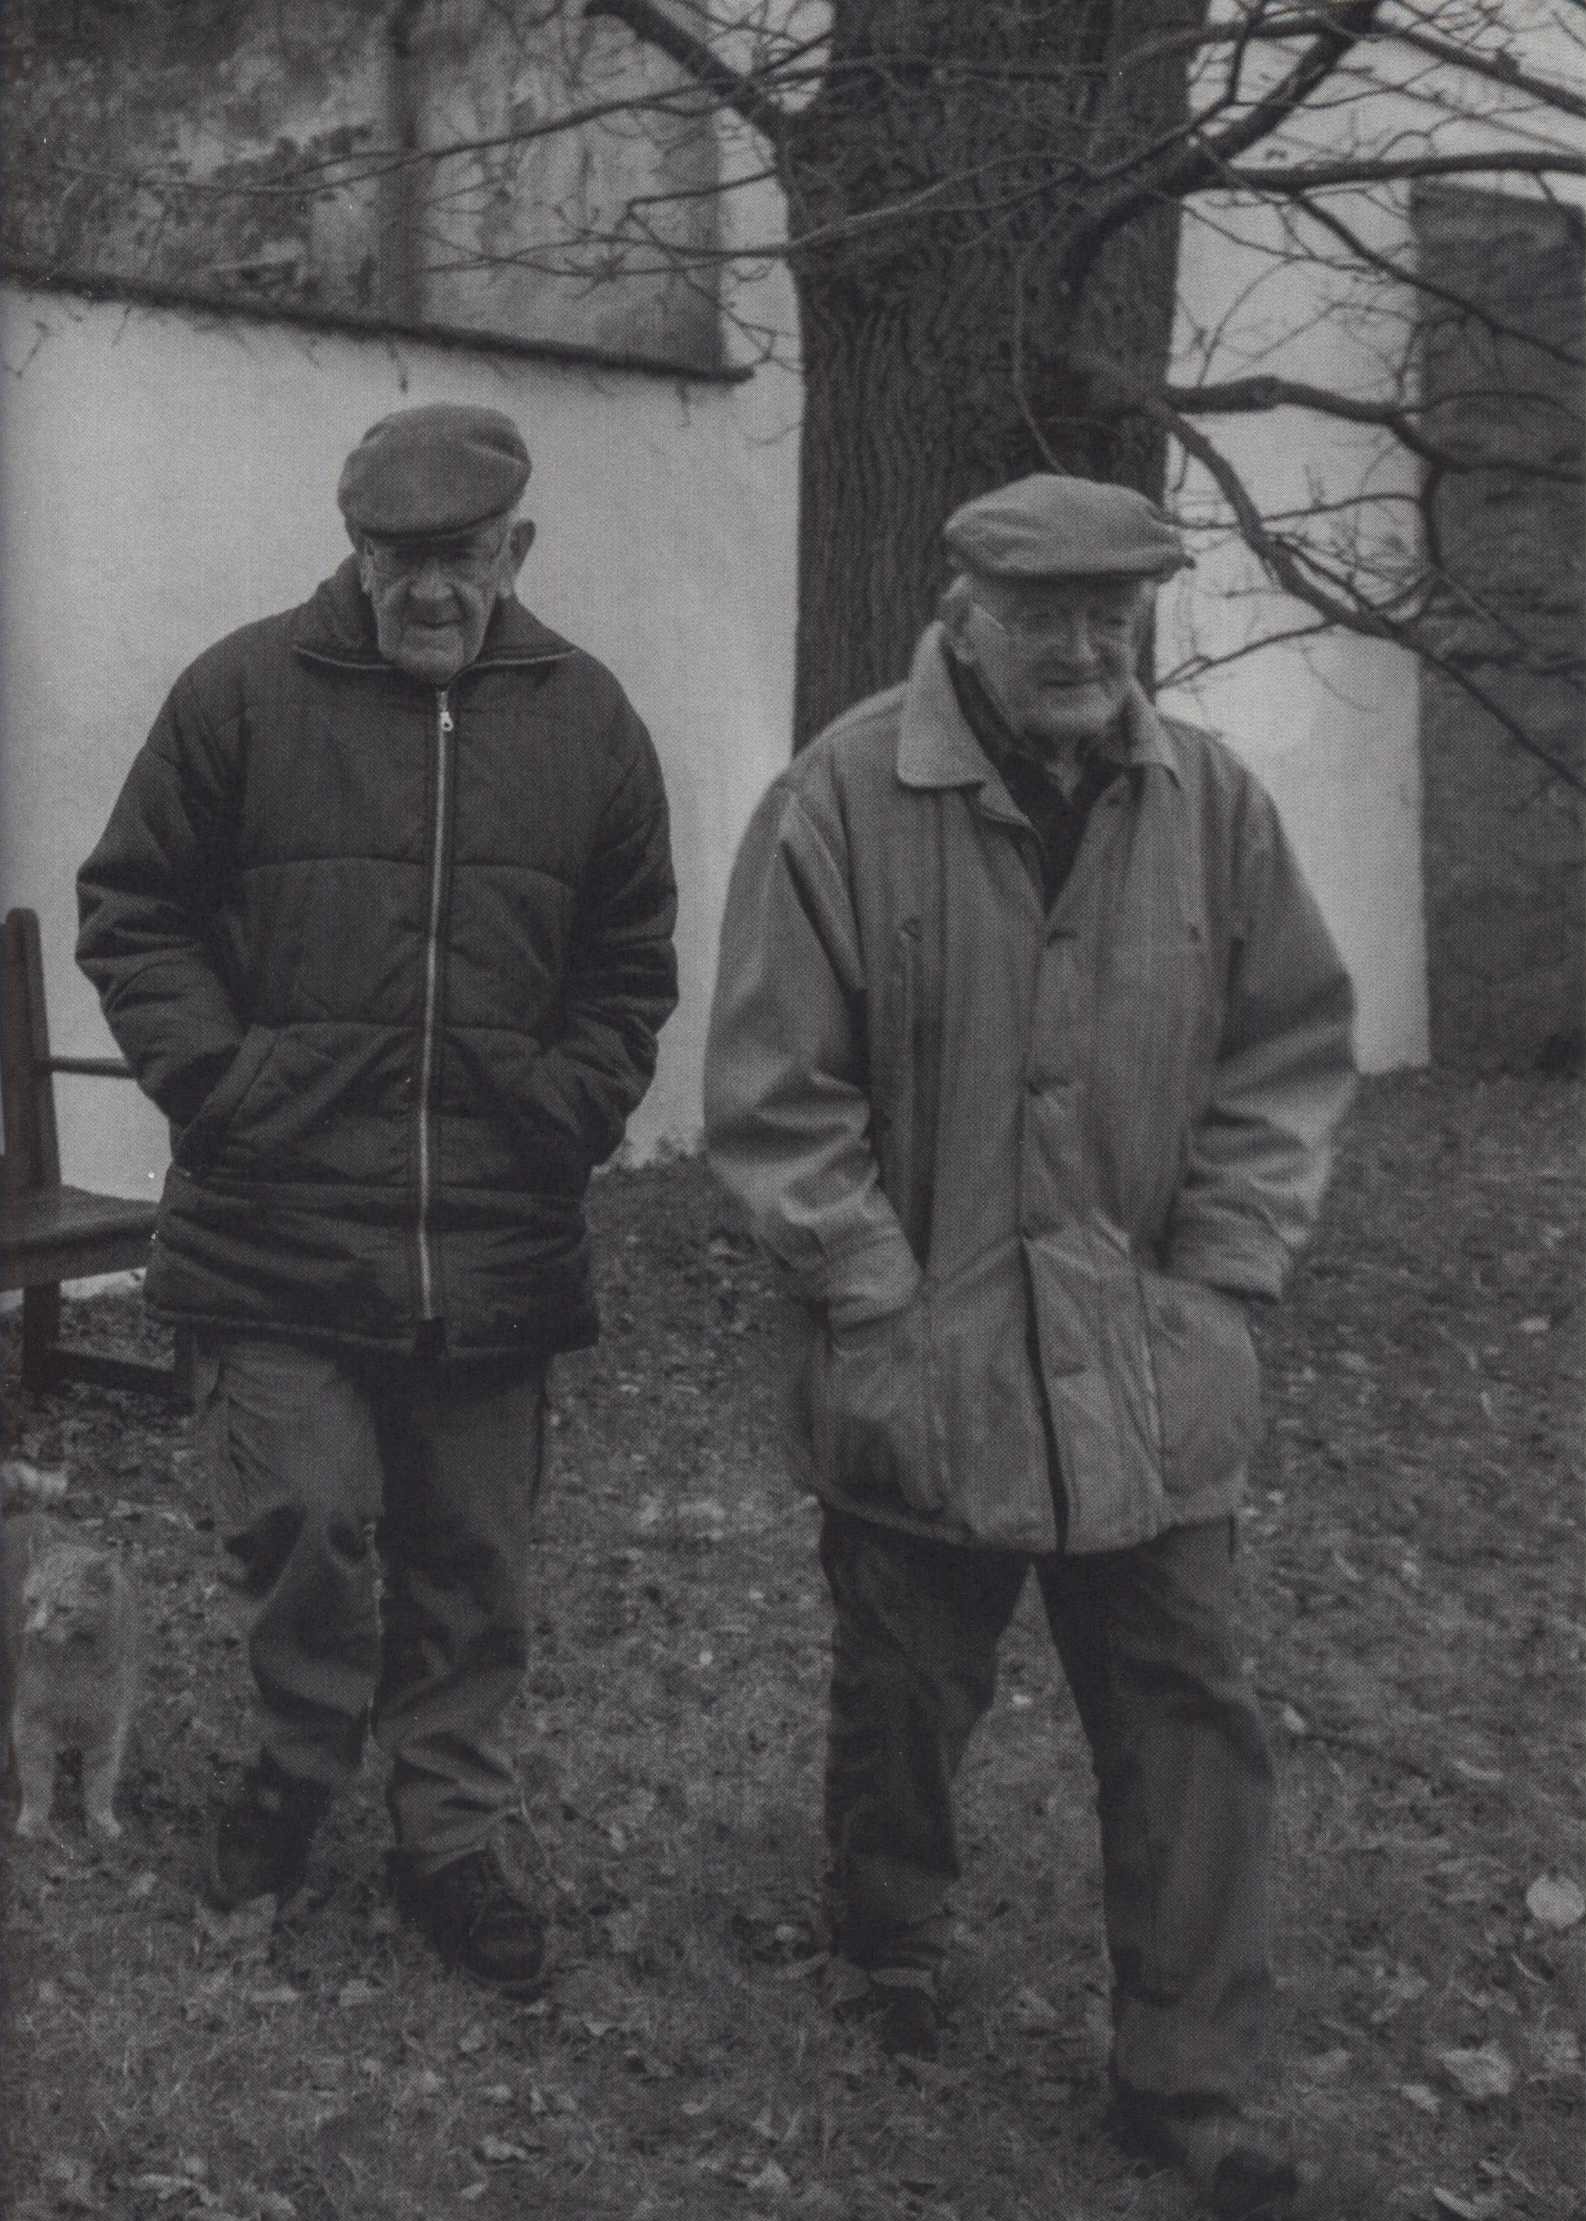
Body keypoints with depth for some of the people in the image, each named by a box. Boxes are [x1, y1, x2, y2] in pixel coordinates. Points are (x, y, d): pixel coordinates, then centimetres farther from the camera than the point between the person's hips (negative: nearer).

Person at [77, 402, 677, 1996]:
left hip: (499, 1245, 3)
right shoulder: (245, 692, -2)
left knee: (471, 1564, 12)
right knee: (304, 1523, -4)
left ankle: (449, 1838, 30)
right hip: (279, 1223, -2)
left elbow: (630, 968, 13)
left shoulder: (586, 719, 5)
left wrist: (564, 1113, 0)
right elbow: (130, 911, 4)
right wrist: (214, 1078, -8)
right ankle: (298, 1763, 26)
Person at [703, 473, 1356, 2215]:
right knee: (903, 1699, 13)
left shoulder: (1211, 802, 1)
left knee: (1191, 1720, 6)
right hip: (920, 1374, -2)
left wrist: (1215, 1280, 0)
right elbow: (770, 1091, -9)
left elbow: (1289, 1053, 8)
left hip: (1151, 1377, 3)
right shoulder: (843, 799, -9)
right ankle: (886, 1968, 40)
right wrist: (888, 1305, -11)